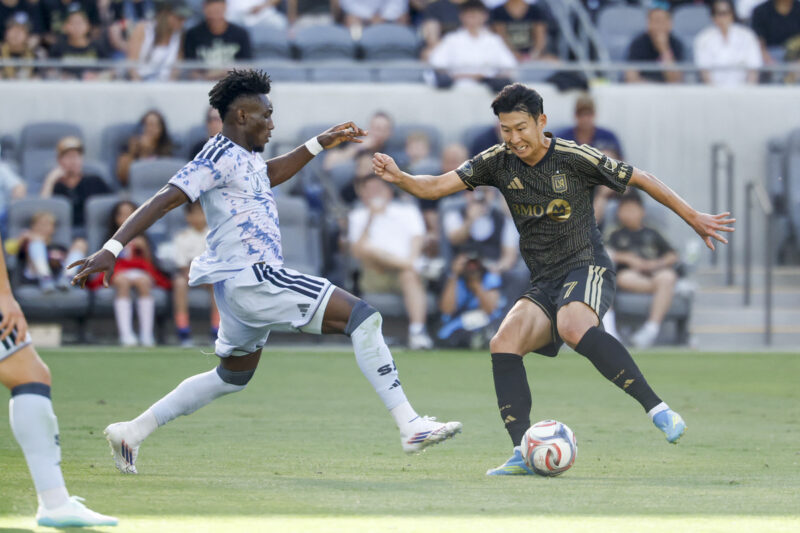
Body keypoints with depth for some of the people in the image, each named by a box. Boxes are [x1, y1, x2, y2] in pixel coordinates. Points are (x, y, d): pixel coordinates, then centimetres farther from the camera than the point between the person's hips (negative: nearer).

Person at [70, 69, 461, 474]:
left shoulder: (245, 157, 14)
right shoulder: (219, 158, -14)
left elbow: (269, 174, 38)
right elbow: (164, 200, -21)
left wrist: (320, 143, 32)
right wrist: (112, 248, -29)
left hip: (245, 285, 11)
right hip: (252, 278, -11)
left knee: (233, 376, 26)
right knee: (363, 317, -14)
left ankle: (131, 433, 25)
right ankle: (410, 427, -18)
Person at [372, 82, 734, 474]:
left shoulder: (574, 158, -9)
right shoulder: (499, 163, 4)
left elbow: (640, 180, 1)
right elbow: (437, 186, 0)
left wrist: (694, 218, 6)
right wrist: (399, 178, -21)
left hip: (587, 268, -6)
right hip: (544, 284, 6)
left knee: (573, 327, -37)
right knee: (504, 342, -19)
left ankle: (657, 409, -37)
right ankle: (523, 454, -20)